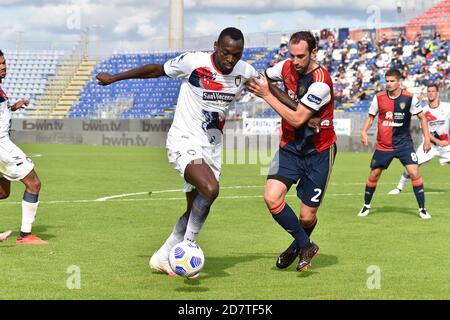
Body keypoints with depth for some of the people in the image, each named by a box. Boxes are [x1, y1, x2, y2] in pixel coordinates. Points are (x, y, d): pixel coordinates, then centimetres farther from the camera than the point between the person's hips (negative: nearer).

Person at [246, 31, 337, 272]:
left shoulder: (320, 82, -23)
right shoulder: (286, 67, -3)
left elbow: (297, 119, -22)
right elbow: (263, 78, 18)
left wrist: (268, 96, -19)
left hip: (318, 152, -5)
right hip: (290, 146, 5)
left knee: (307, 217, -2)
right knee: (271, 197, -18)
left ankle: (298, 245, 34)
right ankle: (306, 246, 2)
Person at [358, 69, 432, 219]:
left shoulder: (410, 98, -8)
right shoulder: (379, 97, -2)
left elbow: (422, 117, 0)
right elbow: (371, 116, 10)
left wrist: (426, 137, -6)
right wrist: (364, 131, -7)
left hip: (404, 143, -2)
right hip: (383, 144, 2)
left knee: (414, 173, -14)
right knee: (373, 175, 5)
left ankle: (422, 209, -4)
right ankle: (366, 206, 27)